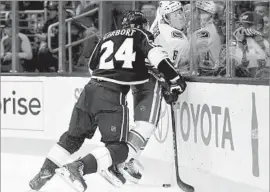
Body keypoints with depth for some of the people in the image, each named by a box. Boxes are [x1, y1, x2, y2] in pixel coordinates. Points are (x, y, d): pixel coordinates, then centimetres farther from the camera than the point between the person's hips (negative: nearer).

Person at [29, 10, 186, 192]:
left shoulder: (107, 37, 23)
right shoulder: (140, 35, 9)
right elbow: (158, 56, -4)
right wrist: (175, 79, 3)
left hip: (90, 89, 6)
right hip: (113, 95, -6)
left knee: (73, 137, 22)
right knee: (118, 148, -4)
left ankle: (45, 171, 14)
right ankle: (78, 167, -24)